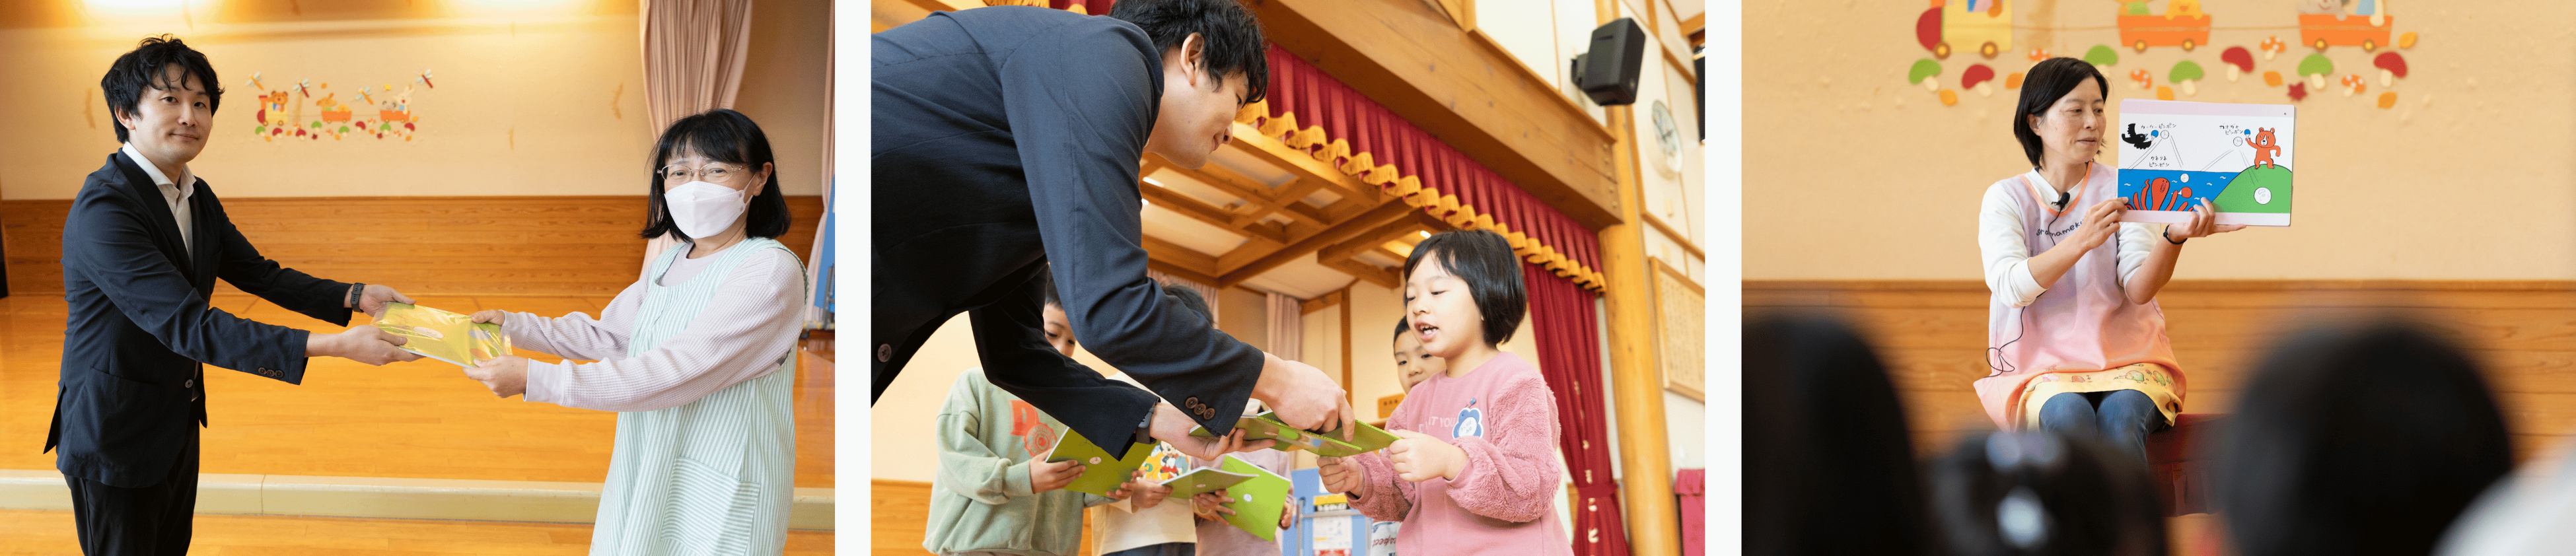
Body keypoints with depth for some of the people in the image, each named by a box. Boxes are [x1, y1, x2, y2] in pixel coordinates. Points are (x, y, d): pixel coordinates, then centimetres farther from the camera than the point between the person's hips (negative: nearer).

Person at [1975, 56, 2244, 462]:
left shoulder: (2123, 190, 7)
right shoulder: (2006, 198, 3)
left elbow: (2138, 288, -8)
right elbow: (2010, 287, -15)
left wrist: (2174, 238, -28)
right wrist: (2083, 241, -29)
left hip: (2126, 359, 1)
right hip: (2042, 365, -1)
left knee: (2121, 417, -32)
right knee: (2069, 415, -34)